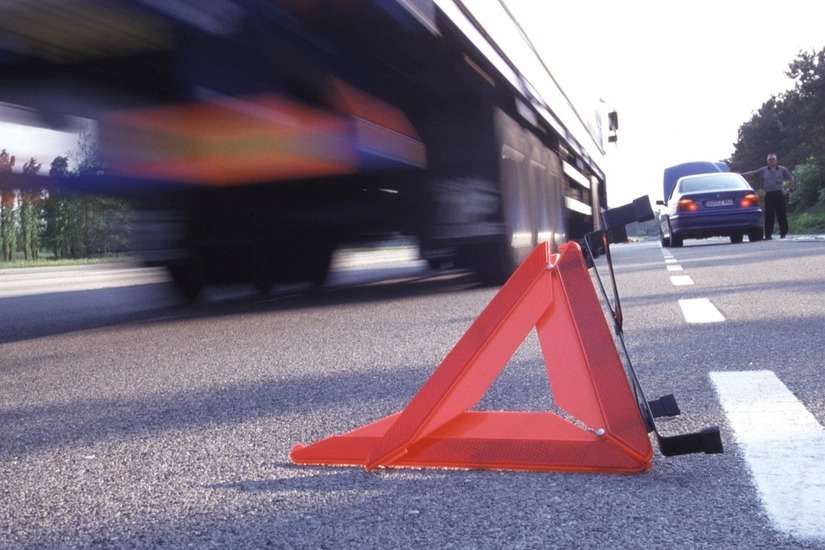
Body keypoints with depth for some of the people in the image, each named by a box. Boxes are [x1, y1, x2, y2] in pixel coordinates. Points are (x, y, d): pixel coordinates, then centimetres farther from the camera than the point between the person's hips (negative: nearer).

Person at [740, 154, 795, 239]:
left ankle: (783, 233, 6)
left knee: (781, 214, -1)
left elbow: (791, 179, 13)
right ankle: (768, 234, 4)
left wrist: (788, 189, 3)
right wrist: (741, 174, -5)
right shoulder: (763, 170, 9)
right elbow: (752, 173, 5)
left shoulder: (782, 170, 7)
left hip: (779, 194, -1)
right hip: (768, 195, 1)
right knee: (769, 216, 0)